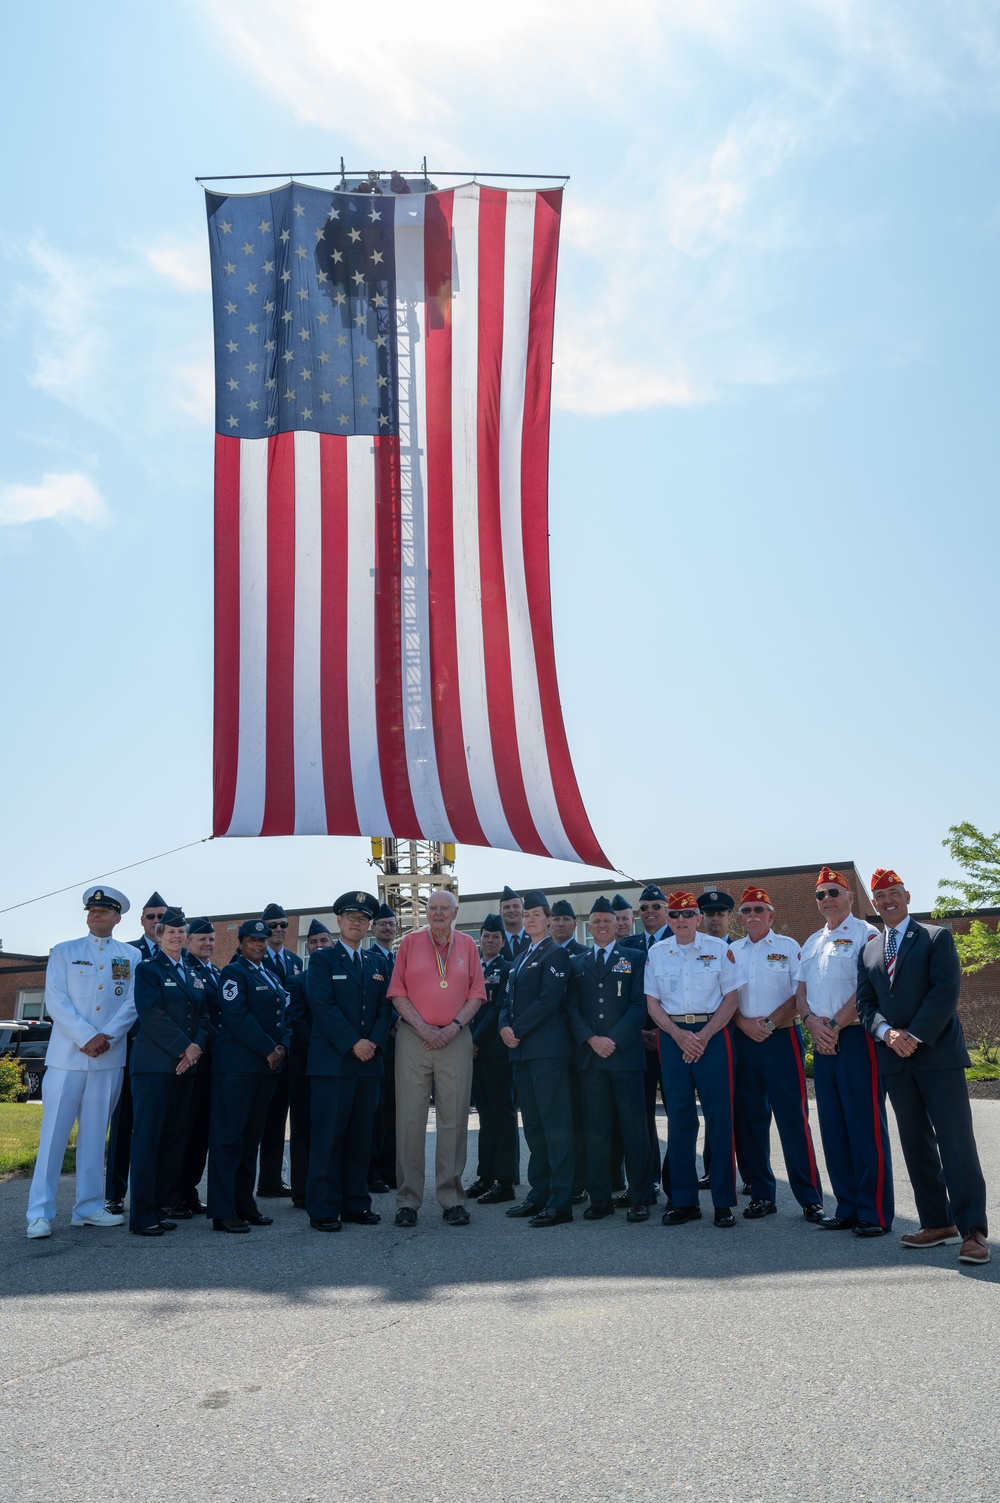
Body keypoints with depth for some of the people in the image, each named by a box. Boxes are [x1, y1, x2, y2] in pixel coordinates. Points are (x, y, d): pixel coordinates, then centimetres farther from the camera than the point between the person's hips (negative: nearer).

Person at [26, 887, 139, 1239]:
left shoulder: (131, 957, 9)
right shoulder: (64, 952, 7)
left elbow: (133, 1003, 1)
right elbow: (55, 1001, -3)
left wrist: (108, 1036, -14)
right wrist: (86, 1038, -14)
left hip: (110, 1058, 2)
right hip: (67, 1055, -1)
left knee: (95, 1135, 7)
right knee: (54, 1133, -2)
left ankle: (88, 1207, 13)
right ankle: (40, 1212, 3)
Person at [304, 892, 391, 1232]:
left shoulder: (377, 962, 16)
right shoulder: (322, 958, 1)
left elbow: (385, 1007, 11)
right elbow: (322, 1004, -10)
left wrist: (374, 1042, -7)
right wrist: (352, 1043, -15)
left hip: (369, 1062, 5)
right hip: (332, 1061, -5)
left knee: (361, 1137, 8)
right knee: (328, 1137, -3)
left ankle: (356, 1204, 17)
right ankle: (323, 1210, 5)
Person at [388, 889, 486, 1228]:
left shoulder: (467, 945, 9)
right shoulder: (410, 943, 6)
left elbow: (476, 994, 7)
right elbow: (398, 993, 2)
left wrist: (454, 1027, -6)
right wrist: (423, 1028, -9)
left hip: (455, 1040, 1)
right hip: (413, 1038, -1)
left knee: (454, 1120, 2)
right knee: (410, 1118, -1)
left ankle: (452, 1198, 12)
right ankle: (408, 1200, 8)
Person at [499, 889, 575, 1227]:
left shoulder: (555, 953, -5)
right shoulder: (521, 957, 21)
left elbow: (549, 1000, -14)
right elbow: (509, 999, 18)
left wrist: (518, 1030, -13)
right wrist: (505, 1027, -1)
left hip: (547, 1049, -9)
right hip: (521, 1049, 9)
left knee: (555, 1125, -6)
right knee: (532, 1125, 13)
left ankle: (560, 1202, -2)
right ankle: (539, 1194, 20)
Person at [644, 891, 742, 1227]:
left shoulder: (719, 948, 1)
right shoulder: (656, 953, 8)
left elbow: (731, 998, -1)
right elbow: (652, 1002, 6)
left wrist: (704, 1036, -11)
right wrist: (679, 1035, -8)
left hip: (712, 1033, -2)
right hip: (672, 1036, 2)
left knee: (719, 1117, -2)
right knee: (678, 1118, 5)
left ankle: (723, 1202, 7)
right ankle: (684, 1201, 13)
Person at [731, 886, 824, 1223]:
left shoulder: (788, 947, 2)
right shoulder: (732, 952, 11)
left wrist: (770, 1022, -12)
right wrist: (745, 1023, -7)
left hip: (782, 1038, -3)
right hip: (744, 1040, 4)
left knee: (793, 1117, -4)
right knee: (751, 1119, 7)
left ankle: (810, 1198, 3)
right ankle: (762, 1195, 17)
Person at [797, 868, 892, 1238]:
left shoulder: (865, 934, -4)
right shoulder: (812, 943, 18)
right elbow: (802, 992, 15)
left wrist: (835, 1025, -15)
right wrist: (813, 1023, -4)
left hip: (856, 1038, -7)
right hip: (823, 1042, 7)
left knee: (865, 1127, -4)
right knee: (833, 1129, 10)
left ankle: (875, 1213, 4)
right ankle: (847, 1208, 19)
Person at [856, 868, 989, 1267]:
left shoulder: (936, 938, 1)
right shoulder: (869, 950, 15)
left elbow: (946, 991, -10)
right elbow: (865, 1003, 10)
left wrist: (915, 1036, -15)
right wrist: (888, 1032, -10)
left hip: (938, 1053, -5)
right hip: (895, 1056, 5)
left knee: (956, 1140, -7)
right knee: (916, 1144, 8)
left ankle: (972, 1230, -2)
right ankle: (937, 1223, 17)